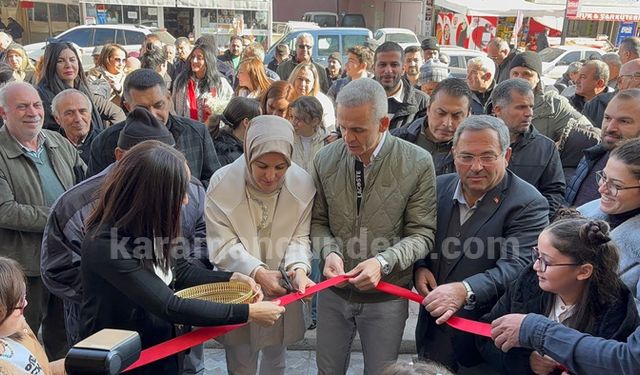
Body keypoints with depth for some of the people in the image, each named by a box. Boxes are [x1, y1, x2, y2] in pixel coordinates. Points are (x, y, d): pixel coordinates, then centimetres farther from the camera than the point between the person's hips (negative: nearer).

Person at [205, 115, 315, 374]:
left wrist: (298, 268, -30)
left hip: (281, 288, 2)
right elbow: (223, 244, -18)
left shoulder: (302, 184, -14)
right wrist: (257, 272, -33)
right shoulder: (222, 182, -20)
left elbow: (299, 237, -9)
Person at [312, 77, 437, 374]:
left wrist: (383, 262, -25)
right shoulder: (325, 159, -5)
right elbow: (318, 221, 5)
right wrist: (329, 252, -15)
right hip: (333, 291, 3)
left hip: (386, 295, -2)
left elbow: (422, 233, -10)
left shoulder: (418, 164, -14)